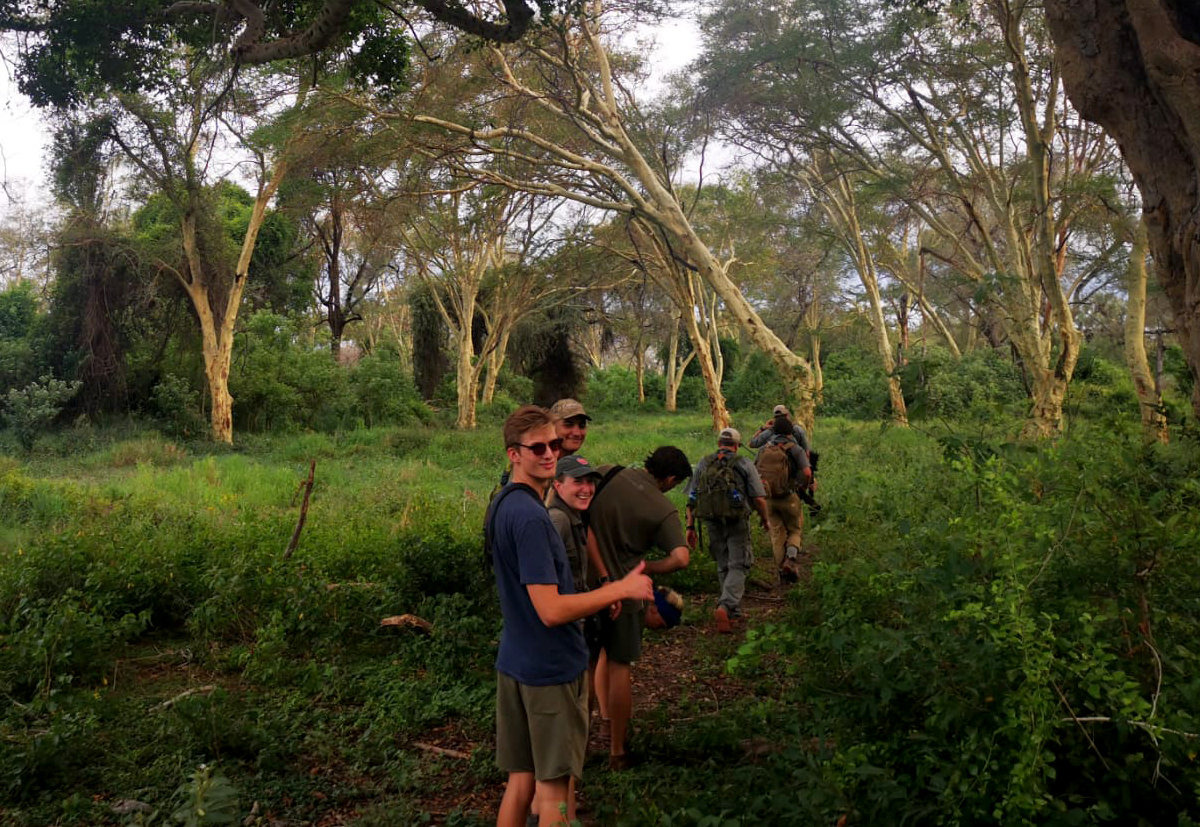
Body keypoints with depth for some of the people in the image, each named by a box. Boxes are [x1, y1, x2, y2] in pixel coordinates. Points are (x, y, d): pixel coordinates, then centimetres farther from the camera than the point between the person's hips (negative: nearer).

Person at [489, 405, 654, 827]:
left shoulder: (500, 506, 8)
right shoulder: (530, 516, -23)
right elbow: (551, 610, -25)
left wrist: (601, 594, 15)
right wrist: (621, 588, -17)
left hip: (514, 662, 9)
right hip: (551, 668, -9)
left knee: (521, 780, 16)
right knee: (553, 788, 5)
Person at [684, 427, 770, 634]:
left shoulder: (703, 464, 10)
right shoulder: (744, 464, 0)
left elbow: (692, 499, 7)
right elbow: (759, 498, -5)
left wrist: (690, 526, 10)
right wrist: (764, 519, 11)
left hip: (712, 523, 4)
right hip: (737, 523, -4)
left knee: (723, 567, 16)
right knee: (738, 566, 0)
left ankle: (734, 612, 22)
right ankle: (725, 607, -21)